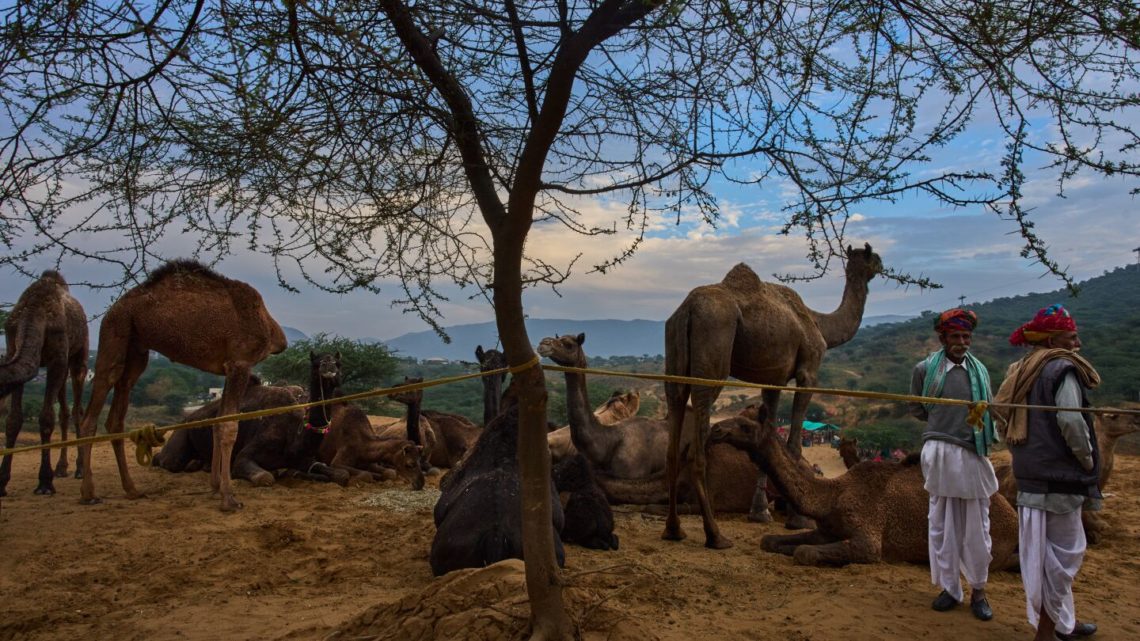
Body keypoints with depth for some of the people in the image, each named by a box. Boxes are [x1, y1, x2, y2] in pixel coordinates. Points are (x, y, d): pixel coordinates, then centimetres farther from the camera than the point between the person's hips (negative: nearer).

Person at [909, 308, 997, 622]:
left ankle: (978, 590, 21)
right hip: (940, 452, -1)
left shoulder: (979, 370, 5)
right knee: (942, 525, 7)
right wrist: (944, 422, 4)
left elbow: (986, 410, 13)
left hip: (973, 454, 1)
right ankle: (949, 588, 21)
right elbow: (917, 409, 10)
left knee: (976, 526, 7)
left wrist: (985, 438, -1)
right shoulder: (925, 369, 0)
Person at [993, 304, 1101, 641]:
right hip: (1059, 477, -9)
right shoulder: (1063, 369, -13)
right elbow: (1071, 422, -23)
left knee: (1055, 551, 21)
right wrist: (1088, 462, -8)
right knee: (1061, 553, 2)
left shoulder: (1024, 372, 13)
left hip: (1031, 472, 9)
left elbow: (1003, 414, 14)